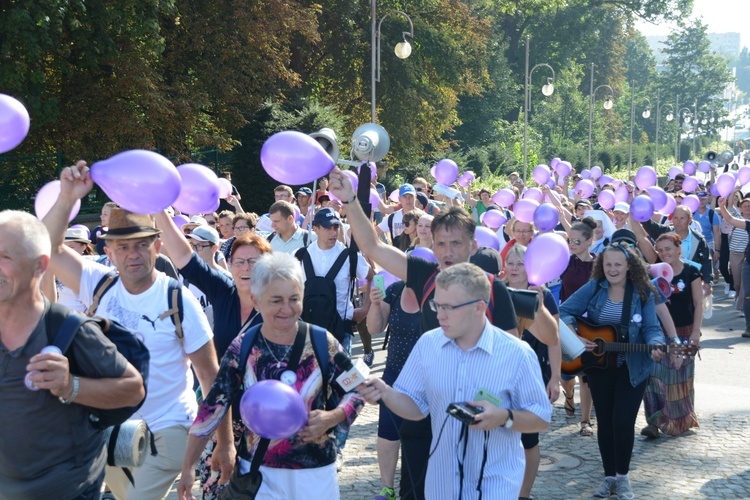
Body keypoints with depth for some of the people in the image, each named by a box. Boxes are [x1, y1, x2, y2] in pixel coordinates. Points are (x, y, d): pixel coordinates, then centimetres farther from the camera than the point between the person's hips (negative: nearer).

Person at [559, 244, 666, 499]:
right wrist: (575, 337, -20)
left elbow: (651, 328, -9)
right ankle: (609, 476, 25)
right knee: (604, 421, 10)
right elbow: (565, 311, -6)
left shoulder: (642, 293, -7)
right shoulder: (593, 288, -5)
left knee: (623, 422, -5)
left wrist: (656, 347, -29)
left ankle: (622, 476, 16)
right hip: (599, 366, 2)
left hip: (632, 369, -2)